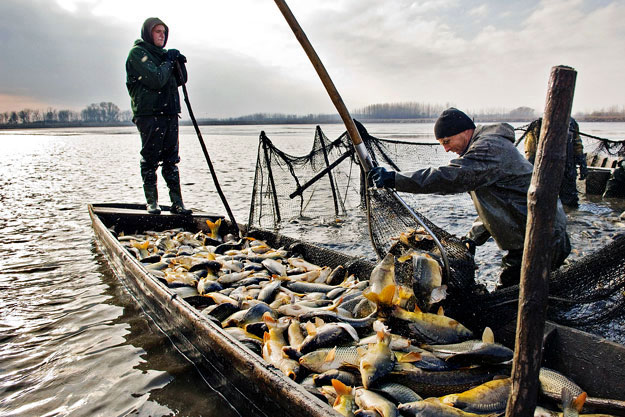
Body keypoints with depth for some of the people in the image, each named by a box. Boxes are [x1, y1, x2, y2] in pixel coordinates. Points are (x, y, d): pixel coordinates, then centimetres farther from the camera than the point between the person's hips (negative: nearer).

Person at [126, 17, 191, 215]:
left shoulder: (162, 54, 22)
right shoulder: (137, 53, -2)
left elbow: (180, 80, 19)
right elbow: (156, 80, -16)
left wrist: (179, 62, 3)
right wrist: (169, 62, -2)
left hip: (169, 113, 7)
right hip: (148, 113, -7)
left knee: (171, 161, 5)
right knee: (150, 160, -2)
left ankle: (177, 203, 6)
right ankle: (152, 202, 8)